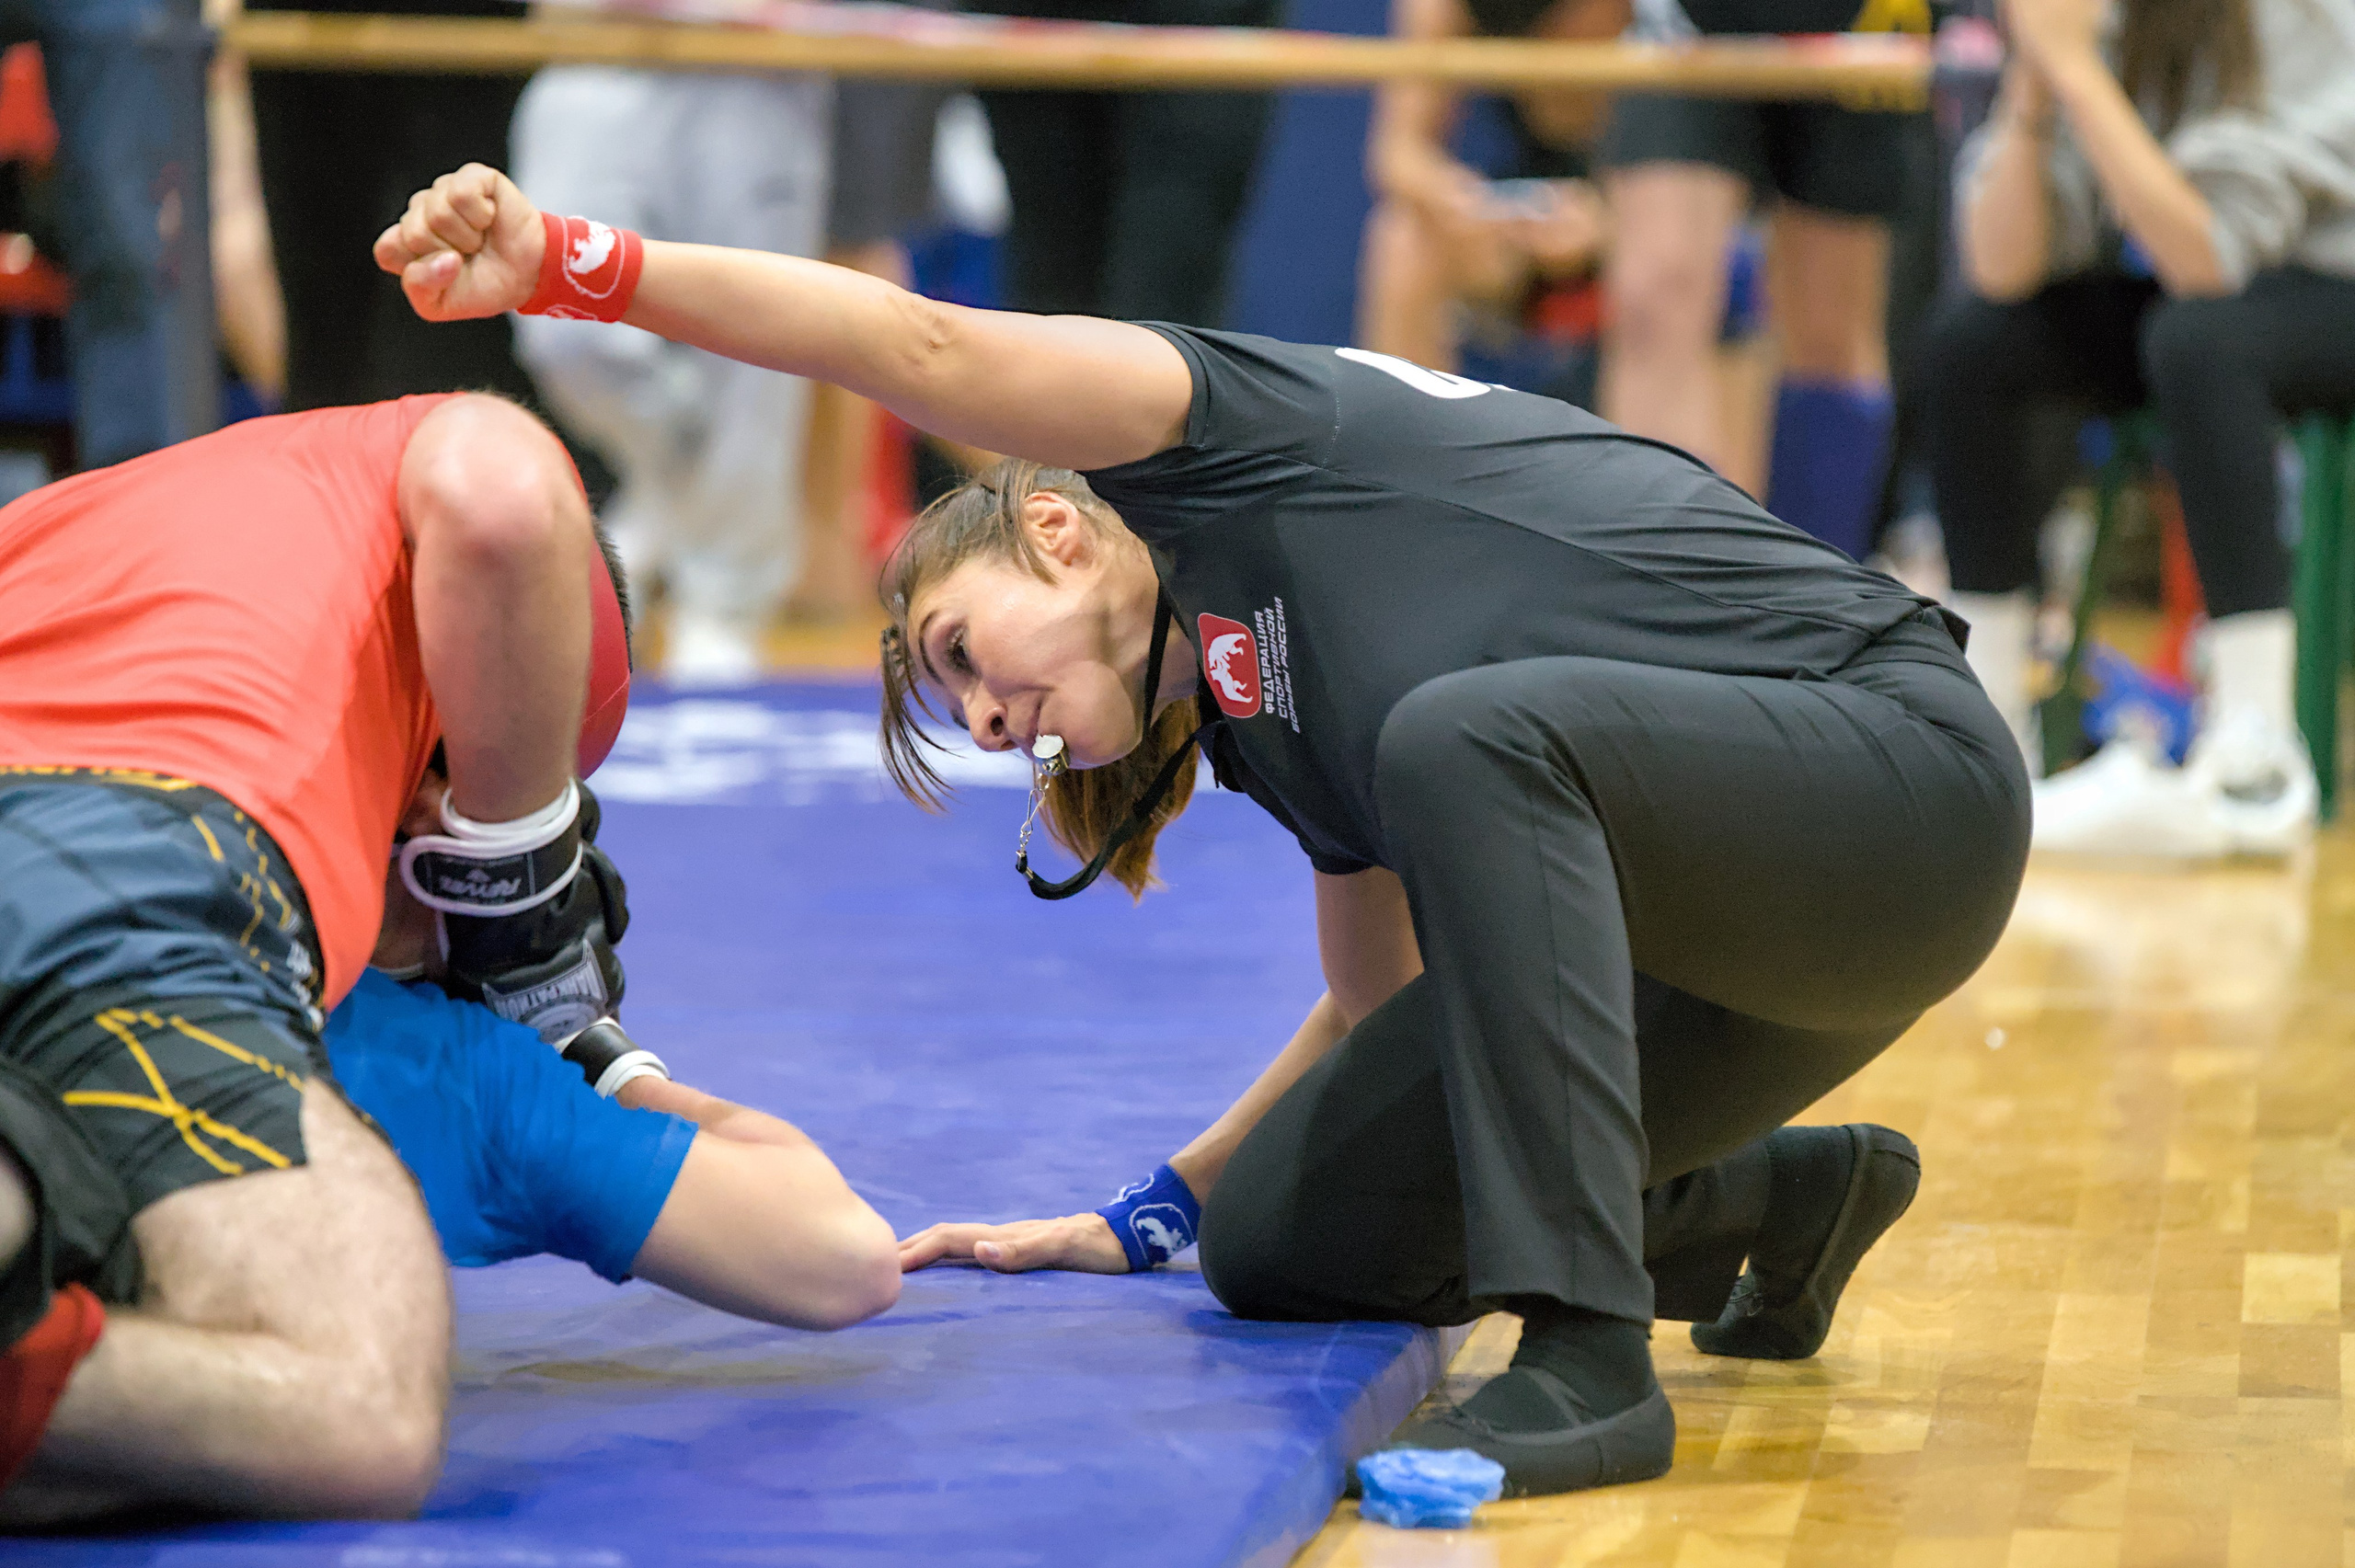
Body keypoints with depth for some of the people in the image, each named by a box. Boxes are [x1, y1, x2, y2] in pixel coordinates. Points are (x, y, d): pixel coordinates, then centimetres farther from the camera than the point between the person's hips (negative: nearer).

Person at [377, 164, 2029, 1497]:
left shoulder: (1238, 427, -3)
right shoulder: (1274, 729, 19)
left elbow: (921, 345, -18)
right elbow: (1387, 1010, 26)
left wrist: (574, 261, -23)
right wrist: (1141, 1221, 26)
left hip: (1893, 755, -9)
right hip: (1743, 959, 9)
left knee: (1464, 737, -35)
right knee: (1277, 1245, 3)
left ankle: (1585, 1355, -33)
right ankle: (1776, 1200, 22)